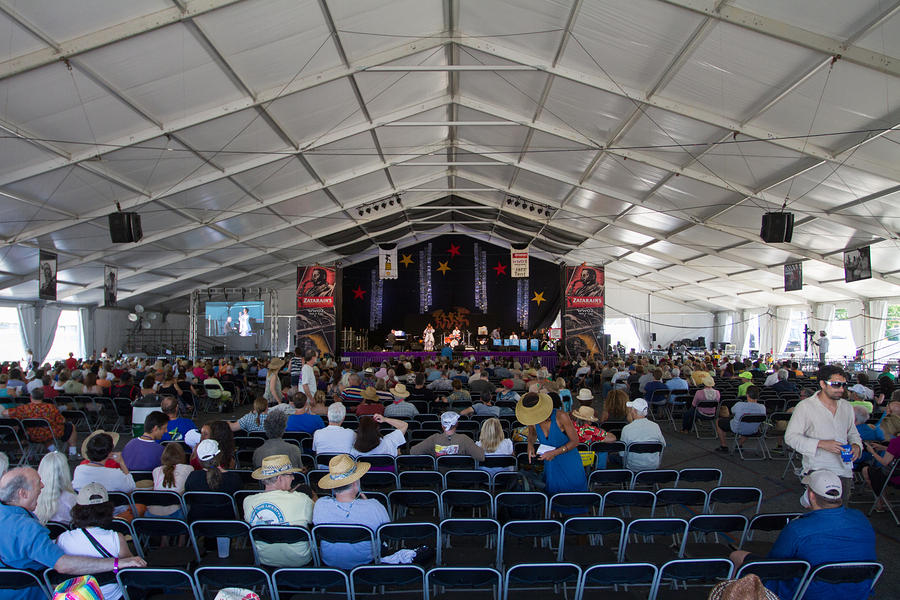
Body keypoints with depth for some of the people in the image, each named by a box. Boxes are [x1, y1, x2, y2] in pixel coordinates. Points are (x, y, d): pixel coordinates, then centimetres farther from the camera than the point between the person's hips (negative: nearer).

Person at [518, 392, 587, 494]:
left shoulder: (561, 417, -26)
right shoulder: (532, 421, -13)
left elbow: (575, 441, -15)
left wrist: (554, 453, -25)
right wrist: (530, 444, -10)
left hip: (570, 466, -3)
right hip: (551, 466, 3)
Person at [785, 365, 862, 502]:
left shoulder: (847, 407, 14)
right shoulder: (805, 406, -5)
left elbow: (853, 433, 27)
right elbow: (790, 437, -8)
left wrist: (857, 445, 4)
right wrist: (820, 444, -17)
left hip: (844, 470, 6)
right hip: (818, 469, -6)